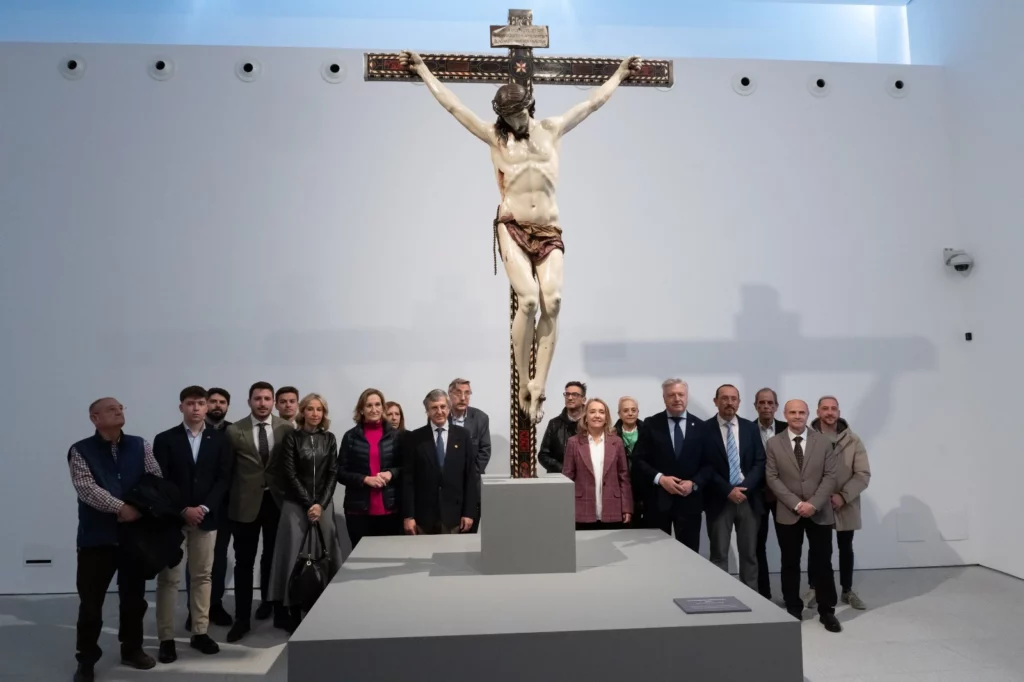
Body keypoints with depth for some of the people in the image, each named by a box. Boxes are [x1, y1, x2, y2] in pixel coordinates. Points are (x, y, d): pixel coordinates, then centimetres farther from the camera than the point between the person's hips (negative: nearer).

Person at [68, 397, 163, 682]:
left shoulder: (140, 446, 5)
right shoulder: (81, 451, -4)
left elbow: (157, 479, 0)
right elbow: (87, 488, -16)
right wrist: (120, 507, -22)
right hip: (97, 536, -3)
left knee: (134, 596, 13)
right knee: (90, 600, 3)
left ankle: (132, 649, 30)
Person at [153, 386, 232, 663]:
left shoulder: (220, 439, 3)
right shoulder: (165, 439, -1)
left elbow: (223, 478, 0)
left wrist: (204, 507, -11)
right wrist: (182, 511, -13)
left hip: (206, 516, 2)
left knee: (202, 576, 8)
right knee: (168, 578, 2)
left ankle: (200, 633, 17)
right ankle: (166, 638, 10)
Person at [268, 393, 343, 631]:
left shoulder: (329, 438, 7)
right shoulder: (292, 437, -1)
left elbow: (333, 474, 4)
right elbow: (289, 474, -6)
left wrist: (321, 504, -8)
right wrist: (308, 504, -10)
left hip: (323, 504, 3)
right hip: (296, 505, -2)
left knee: (324, 556, 2)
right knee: (295, 557, -2)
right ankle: (294, 612, 6)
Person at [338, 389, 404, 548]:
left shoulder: (395, 435, 3)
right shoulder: (350, 436, 3)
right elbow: (341, 472, 2)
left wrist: (391, 474, -12)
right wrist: (365, 479, -13)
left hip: (390, 507, 0)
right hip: (359, 508, 0)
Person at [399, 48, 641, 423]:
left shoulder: (552, 129, 19)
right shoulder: (495, 137, 13)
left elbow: (593, 102, 29)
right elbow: (451, 104, 18)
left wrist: (620, 73, 37)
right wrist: (422, 69, 22)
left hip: (549, 231, 2)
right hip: (512, 228, -2)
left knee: (552, 300, -18)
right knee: (529, 300, -21)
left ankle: (538, 385, -14)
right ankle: (524, 383, -7)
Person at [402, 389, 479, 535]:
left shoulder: (463, 436, 4)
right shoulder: (414, 438, 1)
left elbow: (471, 476, 3)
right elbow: (407, 479, -1)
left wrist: (469, 512, -2)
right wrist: (408, 515, -6)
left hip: (454, 514, 1)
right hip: (423, 515, 0)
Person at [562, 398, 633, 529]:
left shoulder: (617, 442, 6)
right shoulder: (574, 442, 3)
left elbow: (624, 476, 7)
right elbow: (567, 477, 3)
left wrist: (627, 508, 1)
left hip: (612, 513, 1)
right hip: (583, 514, -1)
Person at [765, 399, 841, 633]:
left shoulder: (823, 442, 3)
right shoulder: (774, 444, 1)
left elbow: (830, 476, -2)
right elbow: (772, 478, -4)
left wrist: (813, 504, -14)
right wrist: (796, 504, -13)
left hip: (820, 513, 0)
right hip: (787, 513, 0)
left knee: (822, 562, 5)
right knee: (790, 563, 7)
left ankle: (827, 611, 17)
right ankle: (793, 610, 19)